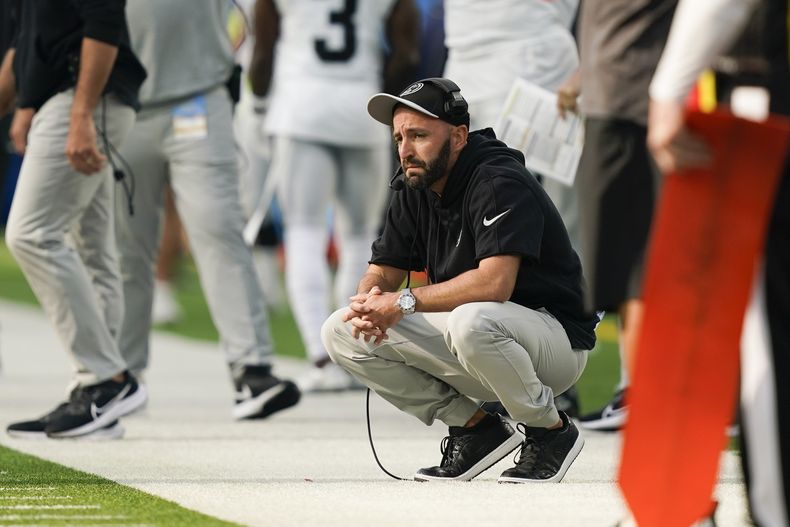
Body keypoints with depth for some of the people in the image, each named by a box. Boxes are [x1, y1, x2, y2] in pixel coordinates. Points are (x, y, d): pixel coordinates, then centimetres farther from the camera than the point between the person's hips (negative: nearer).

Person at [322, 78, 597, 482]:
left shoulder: (499, 183, -20)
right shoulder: (414, 190, 4)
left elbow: (494, 282, -33)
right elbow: (382, 273, 6)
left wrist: (406, 301, -29)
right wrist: (368, 304, -18)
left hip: (557, 342, -8)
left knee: (470, 321, -41)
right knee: (341, 332, -3)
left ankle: (550, 430, -13)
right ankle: (476, 429, 2)